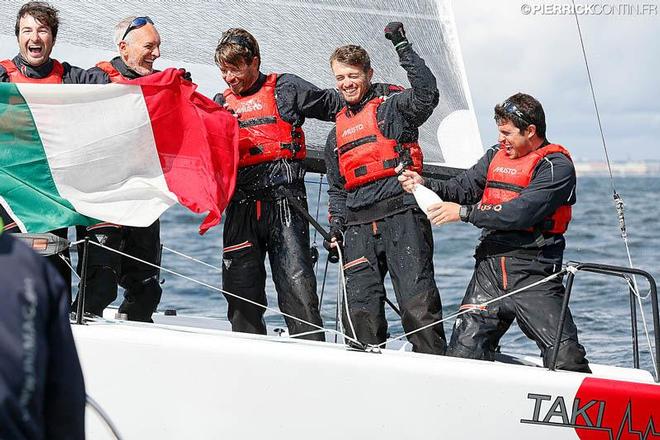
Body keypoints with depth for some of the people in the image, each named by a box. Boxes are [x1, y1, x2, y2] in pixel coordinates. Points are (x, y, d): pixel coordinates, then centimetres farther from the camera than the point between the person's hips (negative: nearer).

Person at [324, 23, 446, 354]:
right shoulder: (337, 133, 25)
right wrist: (336, 225, 14)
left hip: (401, 217, -6)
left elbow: (426, 94, -16)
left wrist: (403, 48, -17)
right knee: (359, 309, -3)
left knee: (418, 305, -12)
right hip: (359, 227, 6)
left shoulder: (392, 105, 6)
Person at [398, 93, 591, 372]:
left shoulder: (556, 166, -6)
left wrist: (464, 213, -15)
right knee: (462, 354, -4)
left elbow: (522, 213, -17)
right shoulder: (496, 155, 17)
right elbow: (463, 188, 16)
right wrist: (424, 185, -3)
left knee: (566, 359, -11)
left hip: (533, 276, -5)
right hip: (489, 269, 6)